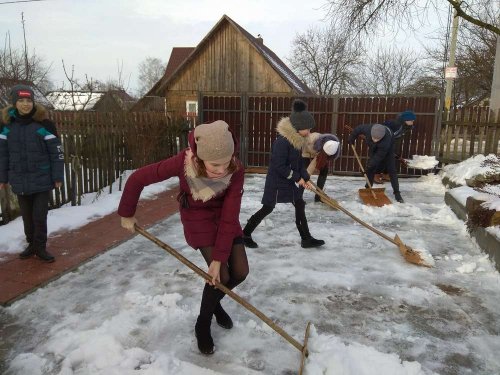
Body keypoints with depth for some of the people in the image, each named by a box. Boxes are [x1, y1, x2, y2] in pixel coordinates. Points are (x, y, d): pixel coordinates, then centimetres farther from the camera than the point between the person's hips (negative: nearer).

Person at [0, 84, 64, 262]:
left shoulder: (43, 123, -9)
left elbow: (56, 151, -6)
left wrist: (58, 176, -7)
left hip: (42, 179, -3)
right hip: (20, 180, 3)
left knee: (40, 216, 0)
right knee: (27, 216, 13)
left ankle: (40, 247, 18)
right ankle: (31, 244, 32)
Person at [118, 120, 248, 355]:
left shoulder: (236, 170, -29)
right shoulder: (183, 163, -34)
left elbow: (229, 217, -27)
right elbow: (138, 178, -21)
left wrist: (219, 257, -27)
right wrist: (127, 213, -8)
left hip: (223, 218, 3)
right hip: (197, 219, -3)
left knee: (240, 272, 0)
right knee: (222, 275, -12)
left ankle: (214, 303, 33)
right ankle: (202, 323, 16)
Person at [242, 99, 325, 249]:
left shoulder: (298, 140, 2)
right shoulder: (282, 141, -27)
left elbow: (299, 161, 11)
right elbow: (279, 166, -26)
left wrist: (305, 178, 0)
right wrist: (297, 177, -18)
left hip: (290, 181, 9)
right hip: (277, 182, -9)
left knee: (300, 205, 10)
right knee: (268, 208, 2)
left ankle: (306, 239, 21)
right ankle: (245, 234, 18)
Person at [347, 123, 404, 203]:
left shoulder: (386, 140, -45)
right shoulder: (368, 128, -36)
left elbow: (379, 156, -36)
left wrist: (371, 164, -35)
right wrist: (351, 139, -3)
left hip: (387, 152, -4)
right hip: (373, 151, 4)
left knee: (392, 171, -6)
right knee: (370, 170, 3)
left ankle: (397, 193, -2)